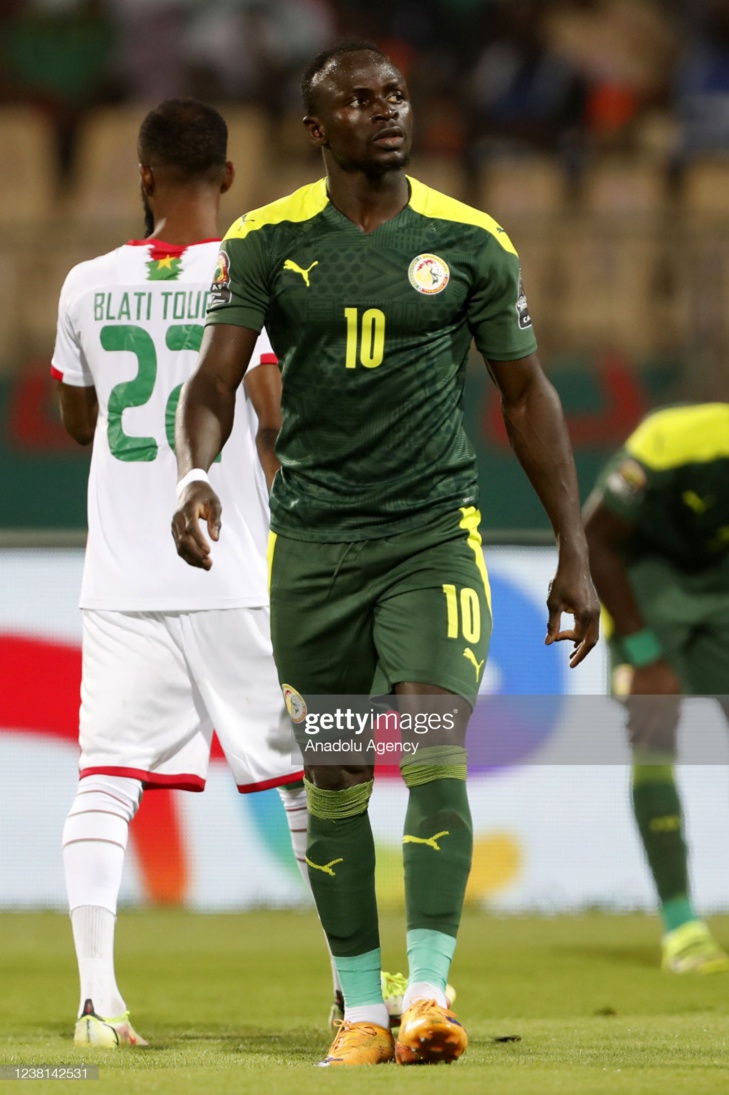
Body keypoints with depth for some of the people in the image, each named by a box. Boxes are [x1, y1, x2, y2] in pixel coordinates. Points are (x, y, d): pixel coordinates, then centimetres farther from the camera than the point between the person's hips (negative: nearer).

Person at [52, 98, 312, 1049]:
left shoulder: (90, 285, 5)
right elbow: (275, 419, -13)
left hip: (122, 578, 2)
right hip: (236, 575, -2)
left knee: (106, 780, -2)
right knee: (307, 774, 8)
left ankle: (97, 993, -16)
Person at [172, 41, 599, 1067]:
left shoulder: (469, 242, 2)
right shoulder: (266, 242, 1)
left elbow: (528, 394, 8)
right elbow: (217, 377, -5)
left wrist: (575, 555, 5)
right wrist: (195, 473, -28)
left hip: (436, 533, -1)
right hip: (314, 542, 1)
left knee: (436, 757, -18)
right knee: (335, 781, 5)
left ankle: (429, 991, -20)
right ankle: (361, 1007, 15)